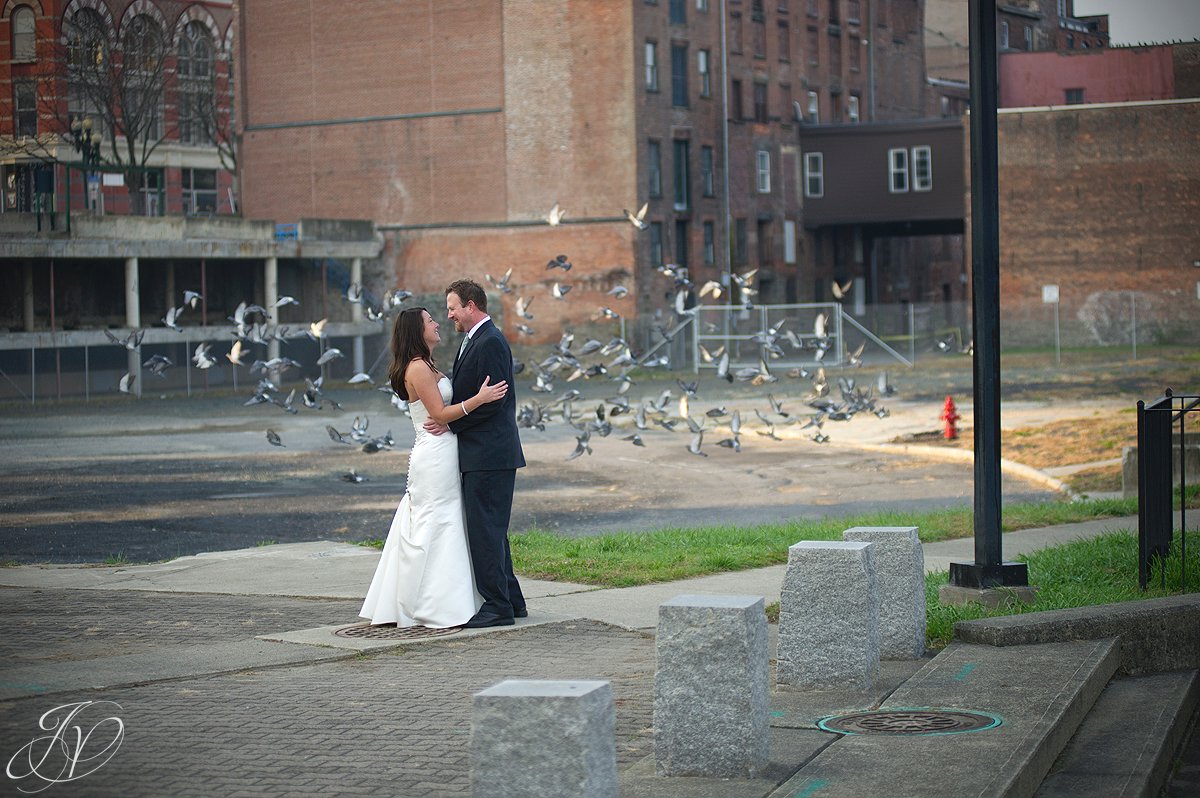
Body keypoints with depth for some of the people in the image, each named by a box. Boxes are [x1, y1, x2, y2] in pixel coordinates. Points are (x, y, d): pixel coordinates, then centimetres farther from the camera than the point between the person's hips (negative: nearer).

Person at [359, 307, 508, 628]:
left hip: (442, 454, 10)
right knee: (435, 529, -7)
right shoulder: (418, 368, -15)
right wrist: (479, 398, -24)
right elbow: (439, 413, -18)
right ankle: (434, 609, -3)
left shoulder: (426, 366, 16)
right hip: (435, 455, -10)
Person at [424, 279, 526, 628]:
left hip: (489, 455, -11)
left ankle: (498, 606, -4)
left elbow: (492, 400, -19)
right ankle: (511, 600, 20)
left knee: (486, 530, -8)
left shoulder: (490, 342, -14)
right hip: (482, 455, 11)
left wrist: (450, 422, -14)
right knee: (490, 530, 14)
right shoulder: (475, 341, 18)